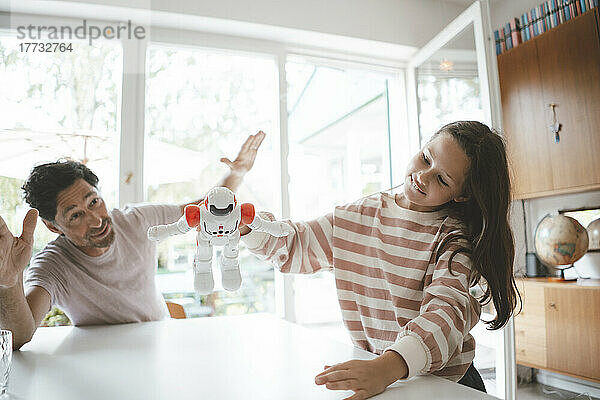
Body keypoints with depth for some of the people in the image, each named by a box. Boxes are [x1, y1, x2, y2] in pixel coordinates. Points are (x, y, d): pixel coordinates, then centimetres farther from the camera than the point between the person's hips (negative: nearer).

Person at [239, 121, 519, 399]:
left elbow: (447, 310, -25)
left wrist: (386, 369, -42)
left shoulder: (455, 238, -10)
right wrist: (246, 224, -9)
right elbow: (294, 246, 10)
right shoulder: (357, 216, 2)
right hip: (367, 367, 3)